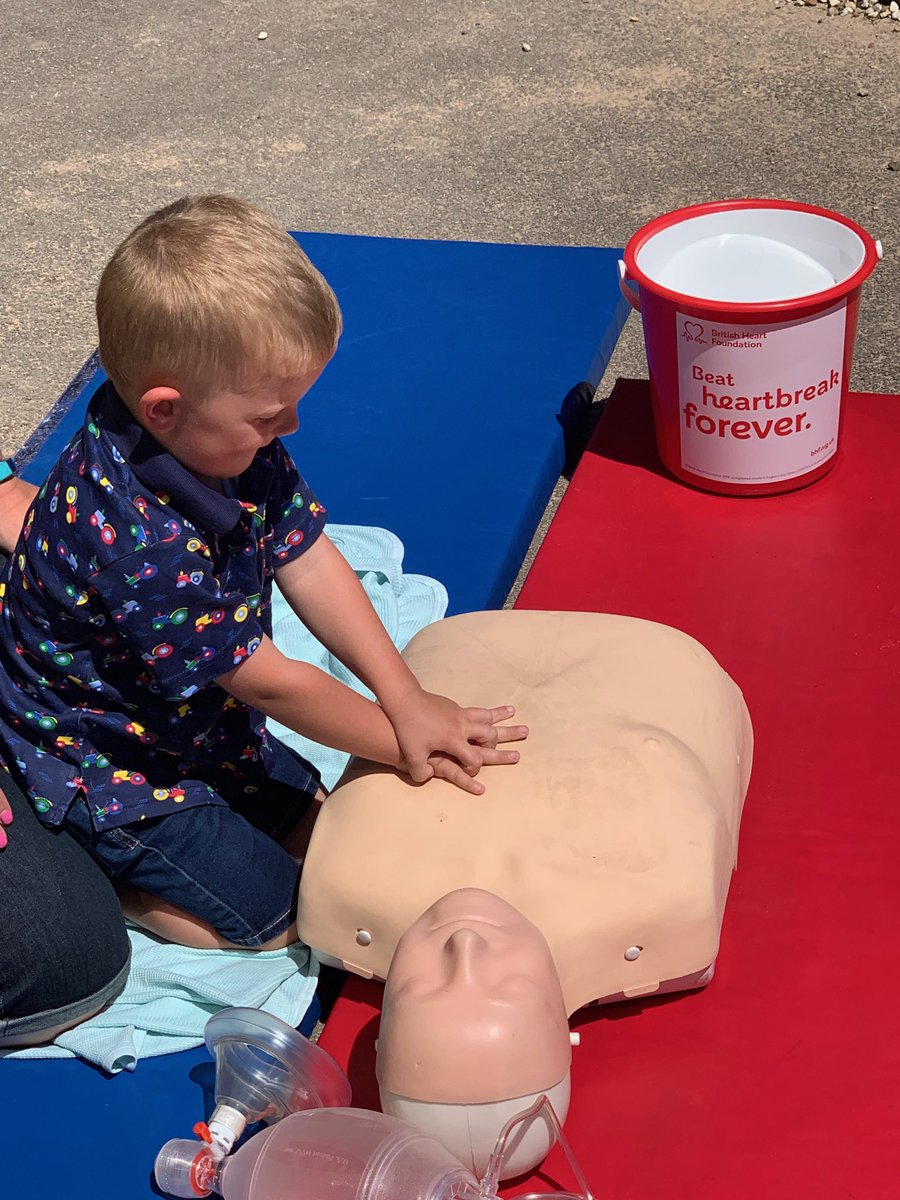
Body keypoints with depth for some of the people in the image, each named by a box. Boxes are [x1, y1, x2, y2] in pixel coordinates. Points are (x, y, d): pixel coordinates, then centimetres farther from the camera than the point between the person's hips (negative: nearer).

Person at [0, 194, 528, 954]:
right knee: (274, 914, -3)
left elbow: (310, 564, -9)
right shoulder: (138, 541, -40)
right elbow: (271, 683, -29)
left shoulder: (231, 444, -14)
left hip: (200, 721, 8)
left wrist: (408, 702, -16)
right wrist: (399, 742, -17)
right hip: (108, 765, -8)